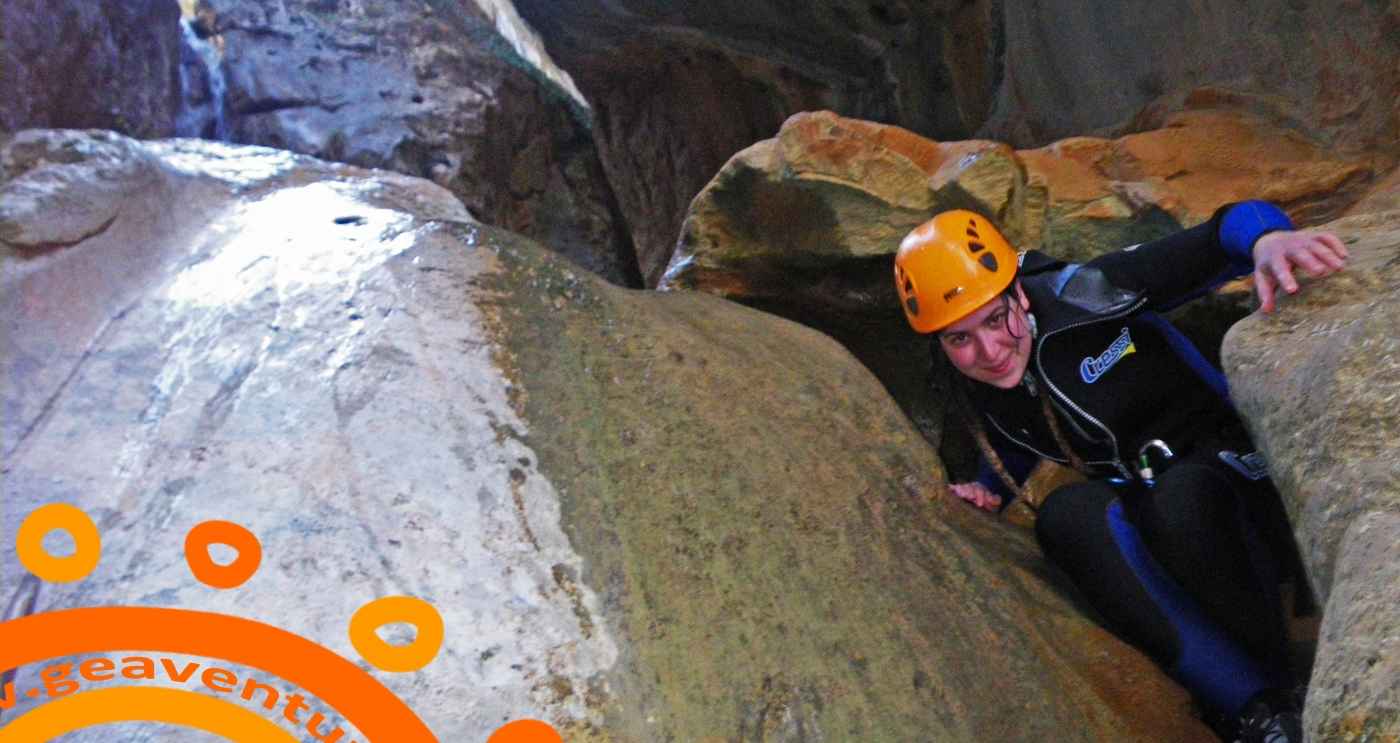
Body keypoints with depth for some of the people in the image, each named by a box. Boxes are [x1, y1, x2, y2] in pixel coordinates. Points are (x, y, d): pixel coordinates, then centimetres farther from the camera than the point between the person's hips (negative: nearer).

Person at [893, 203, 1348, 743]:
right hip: (1138, 505, 4)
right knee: (1063, 514, -31)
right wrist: (990, 492, 3)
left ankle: (1298, 689, -21)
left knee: (1177, 499, -40)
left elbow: (1216, 242, -23)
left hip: (1225, 463, -4)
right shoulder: (980, 396, -1)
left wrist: (1266, 239, -45)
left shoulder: (1088, 294, -17)